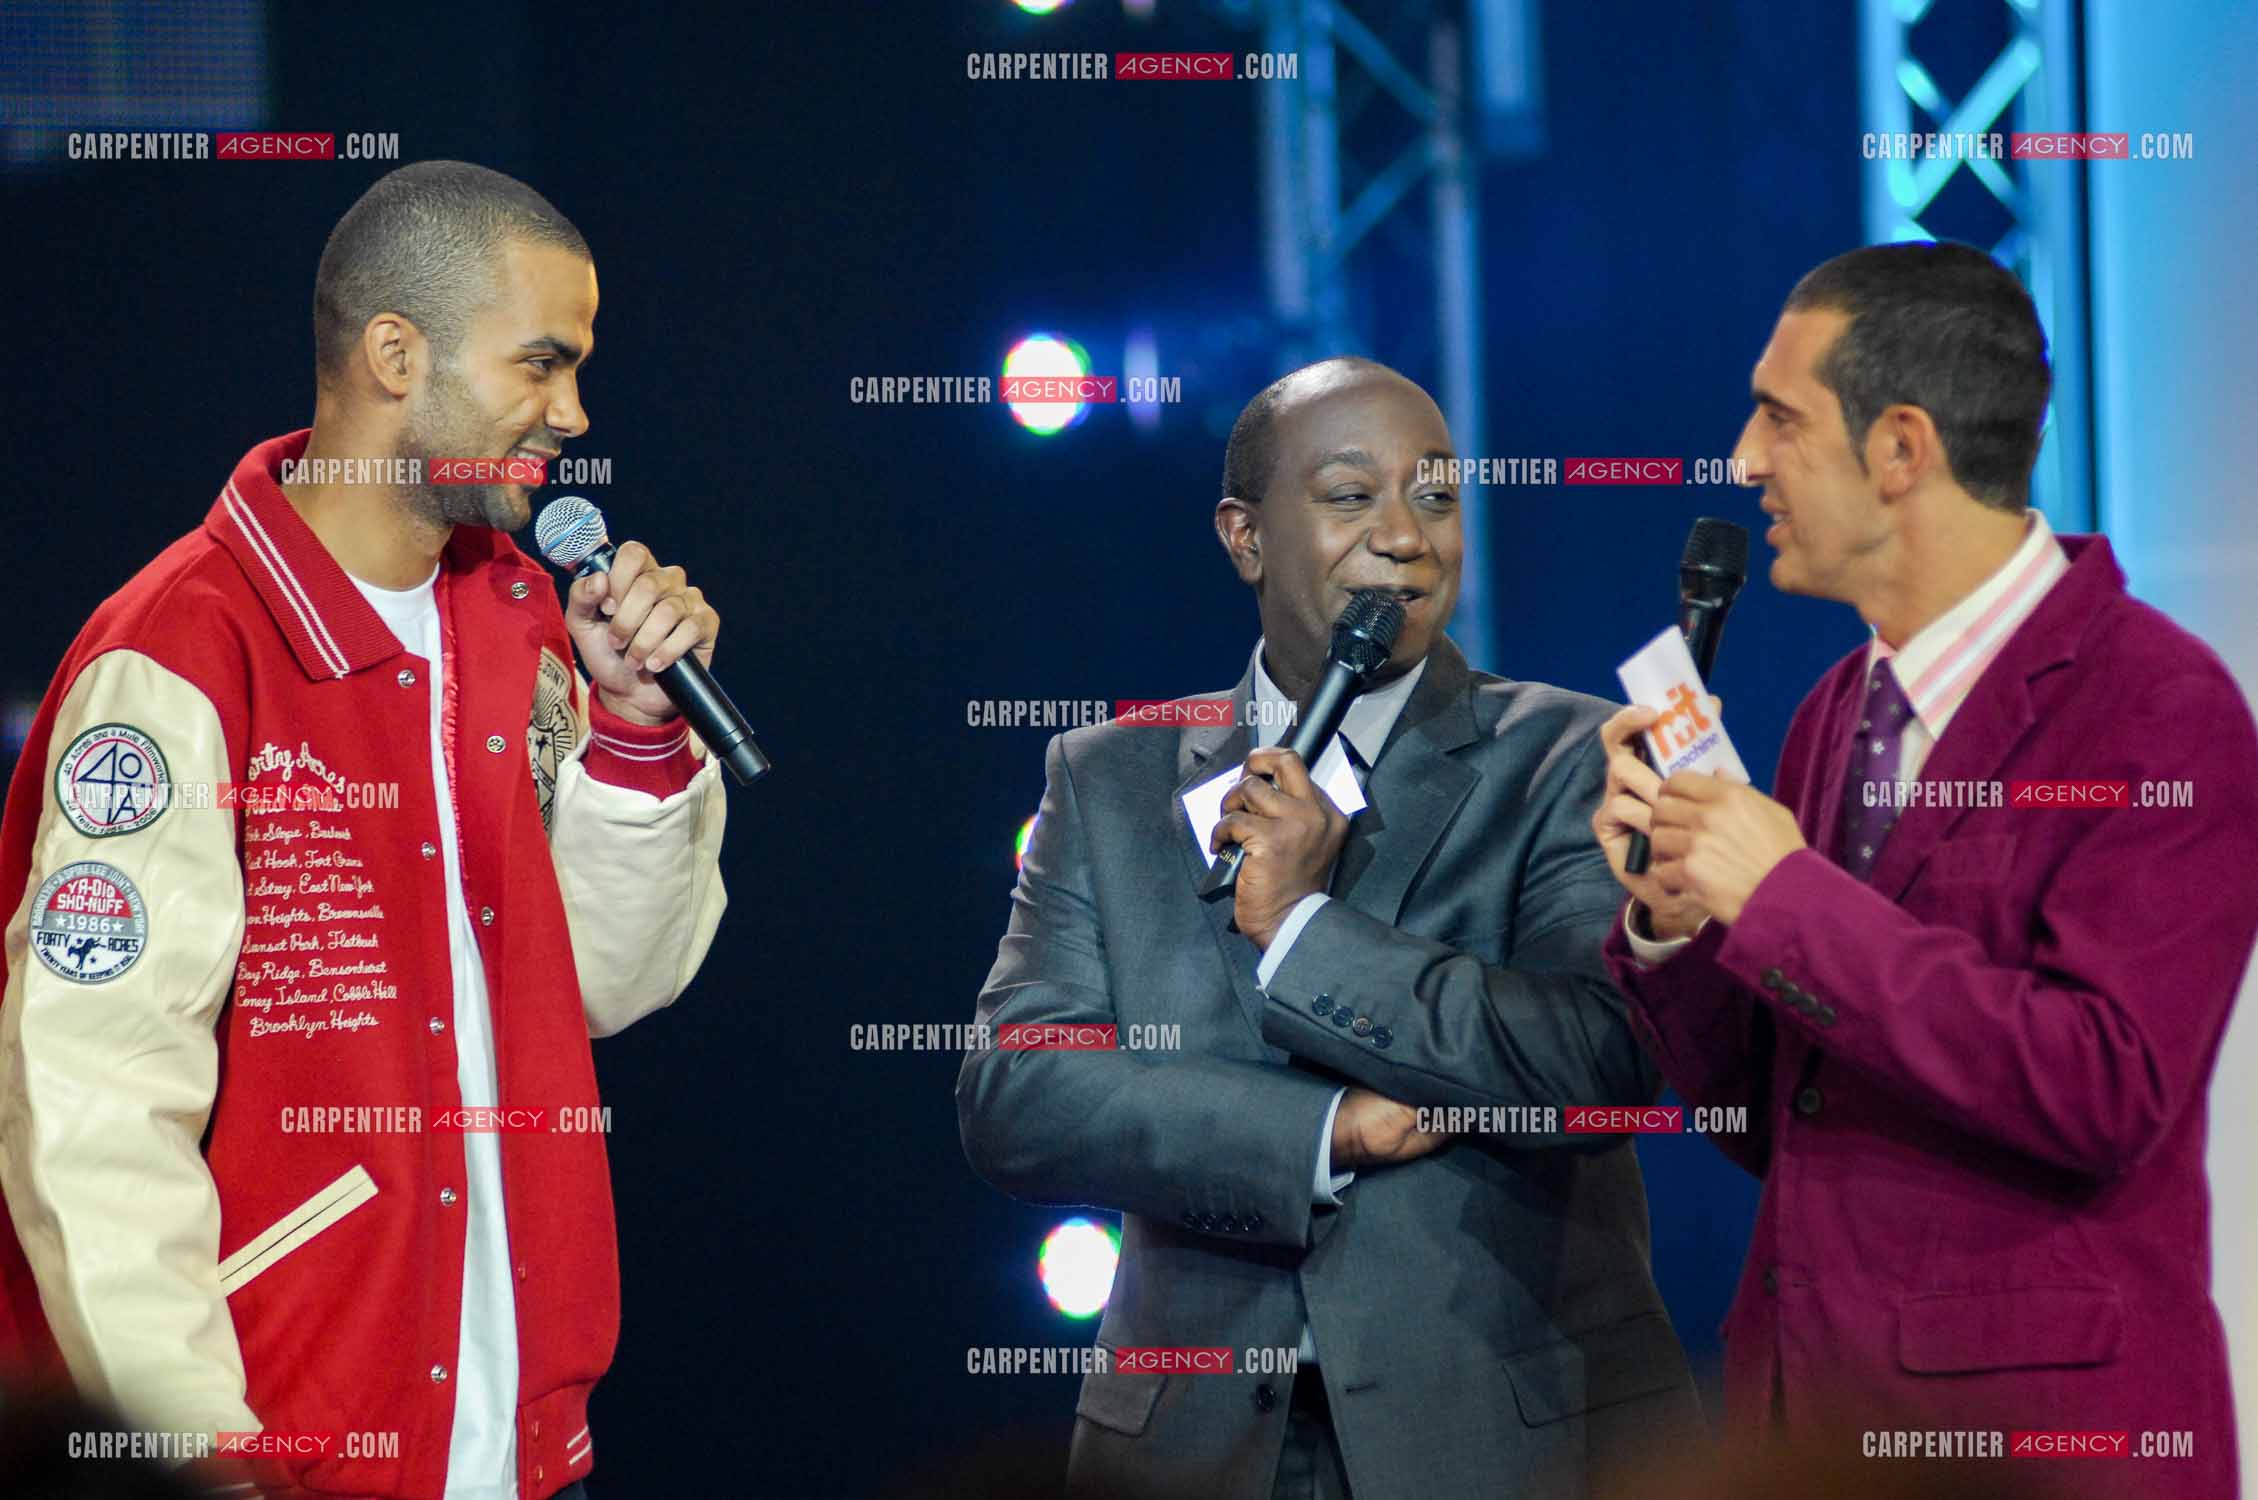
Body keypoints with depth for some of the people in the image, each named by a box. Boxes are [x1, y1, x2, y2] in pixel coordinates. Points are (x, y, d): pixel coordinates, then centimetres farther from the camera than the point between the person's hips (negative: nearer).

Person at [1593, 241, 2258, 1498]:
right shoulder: (1839, 712, 10)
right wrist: (1673, 917, -6)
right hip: (1804, 1399, 7)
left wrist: (1788, 900, -19)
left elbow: (2107, 1094, -22)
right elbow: (1766, 1122, 12)